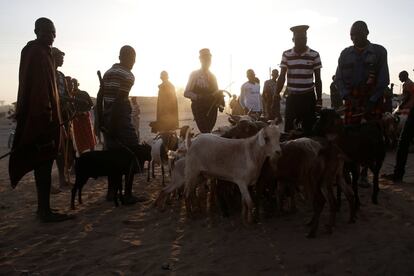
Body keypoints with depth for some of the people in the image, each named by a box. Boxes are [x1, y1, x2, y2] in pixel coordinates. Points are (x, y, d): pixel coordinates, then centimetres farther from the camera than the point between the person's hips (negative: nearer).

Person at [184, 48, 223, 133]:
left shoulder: (212, 76, 17)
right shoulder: (195, 74, 0)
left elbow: (217, 93, 18)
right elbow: (186, 93, -7)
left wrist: (220, 103, -3)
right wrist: (198, 97, -24)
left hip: (212, 109, 5)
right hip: (199, 108, -5)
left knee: (208, 132, 5)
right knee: (205, 132, -15)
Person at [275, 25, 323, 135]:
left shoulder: (314, 55, -1)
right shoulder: (286, 55, 2)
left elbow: (317, 79, 3)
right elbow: (282, 77, 5)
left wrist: (319, 99, 0)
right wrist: (276, 95, -1)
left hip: (308, 97, -1)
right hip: (292, 97, 1)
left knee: (309, 128, 1)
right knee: (288, 127, 1)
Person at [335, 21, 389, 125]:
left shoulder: (379, 51, 3)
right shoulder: (345, 53, 11)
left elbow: (384, 79, -2)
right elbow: (338, 78, 7)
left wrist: (372, 100, -10)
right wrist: (347, 96, -8)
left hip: (373, 100, -1)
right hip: (351, 100, 2)